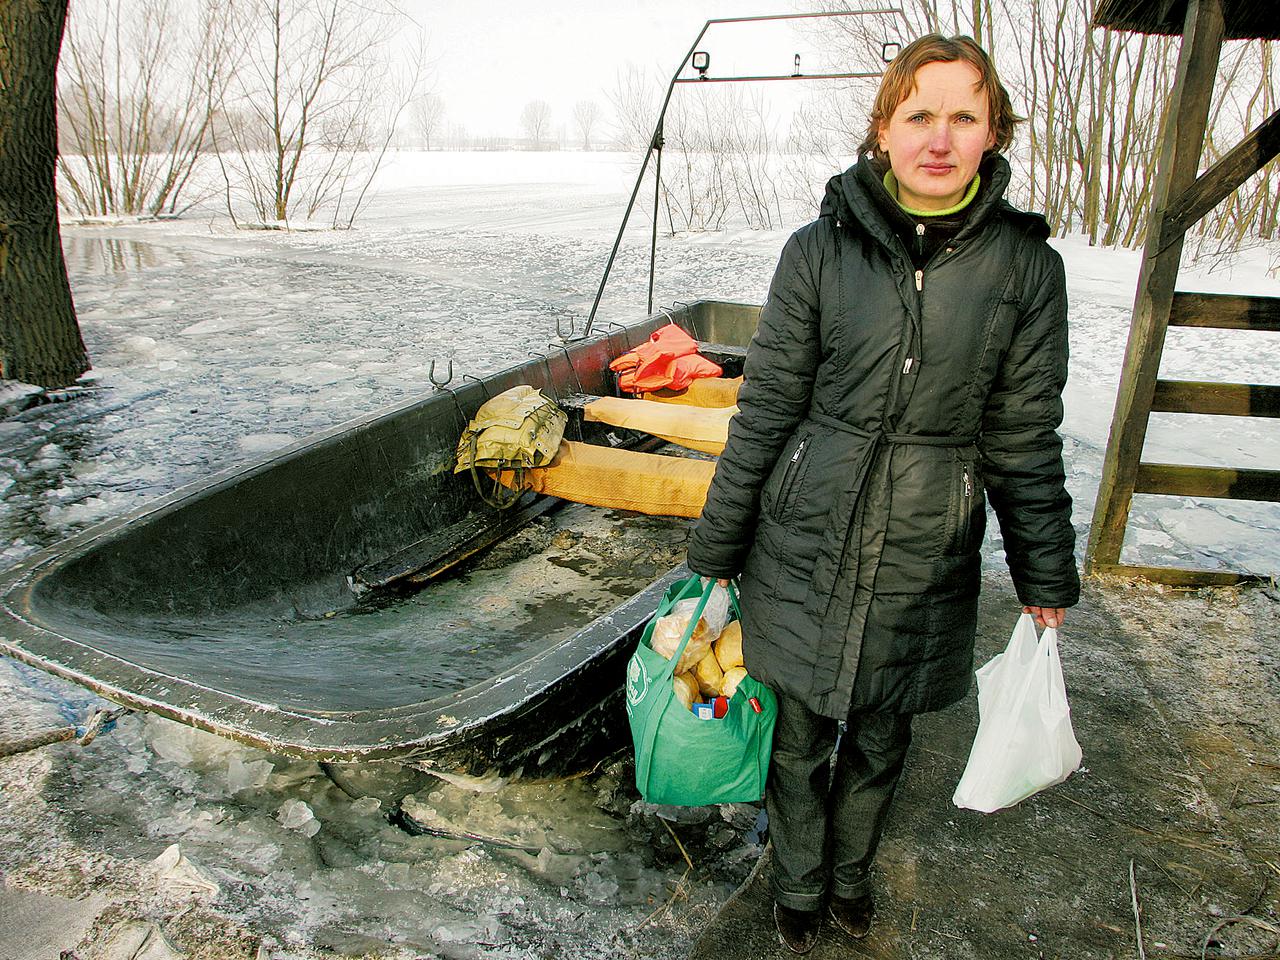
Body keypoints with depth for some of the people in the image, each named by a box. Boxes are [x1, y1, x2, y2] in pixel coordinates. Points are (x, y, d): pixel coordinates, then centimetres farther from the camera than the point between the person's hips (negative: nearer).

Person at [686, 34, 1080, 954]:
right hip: (804, 544, 0)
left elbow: (1025, 435, 3)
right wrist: (716, 548, 0)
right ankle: (799, 884, 45)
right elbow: (765, 409, -3)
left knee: (881, 740, 20)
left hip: (927, 559, 1)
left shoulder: (1025, 264, -4)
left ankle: (851, 870, 51)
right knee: (800, 739, 15)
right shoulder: (820, 249, -7)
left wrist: (1048, 575, 8)